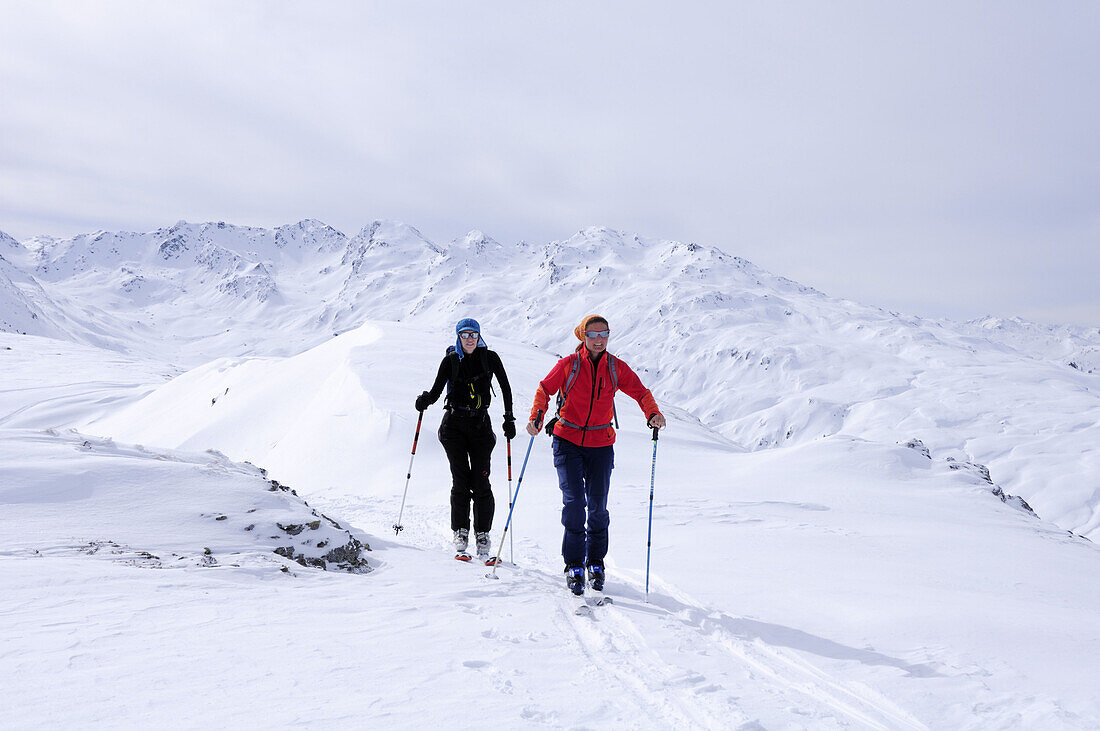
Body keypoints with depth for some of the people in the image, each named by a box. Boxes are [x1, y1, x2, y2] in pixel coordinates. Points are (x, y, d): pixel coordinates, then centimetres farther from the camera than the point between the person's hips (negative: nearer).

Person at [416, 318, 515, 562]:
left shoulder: (490, 358, 3)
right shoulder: (451, 360, 3)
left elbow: (505, 387, 8)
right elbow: (436, 391, 1)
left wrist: (509, 418, 2)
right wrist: (425, 400, -21)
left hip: (480, 425, 0)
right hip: (454, 424, 0)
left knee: (481, 482, -7)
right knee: (460, 481, -6)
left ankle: (483, 539, 0)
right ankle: (460, 536, 3)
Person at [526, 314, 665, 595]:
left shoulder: (616, 368, 1)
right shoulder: (568, 365, -4)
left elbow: (640, 393, 5)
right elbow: (545, 389, 0)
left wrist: (652, 414, -15)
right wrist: (536, 416, -17)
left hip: (601, 445, 2)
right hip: (568, 441, -1)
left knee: (597, 506, 3)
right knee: (574, 502, -10)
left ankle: (596, 563, 22)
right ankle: (574, 566, 3)